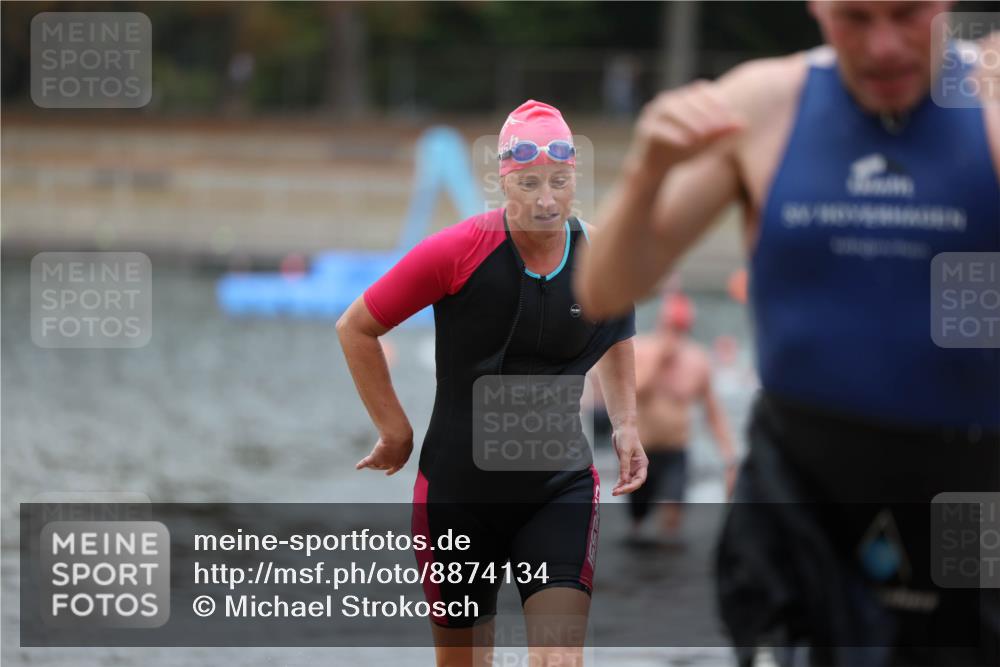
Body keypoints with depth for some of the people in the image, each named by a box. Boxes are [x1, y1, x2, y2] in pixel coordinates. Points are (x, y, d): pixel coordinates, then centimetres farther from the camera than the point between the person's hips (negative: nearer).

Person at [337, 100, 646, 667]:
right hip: (458, 487, -1)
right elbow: (356, 328, -2)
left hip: (562, 486, 1)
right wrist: (395, 430, -1)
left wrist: (626, 424, 9)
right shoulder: (457, 252, -14)